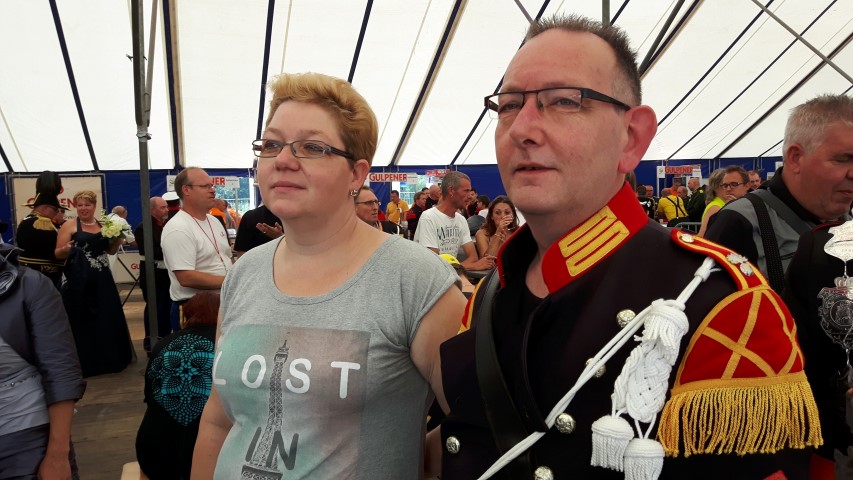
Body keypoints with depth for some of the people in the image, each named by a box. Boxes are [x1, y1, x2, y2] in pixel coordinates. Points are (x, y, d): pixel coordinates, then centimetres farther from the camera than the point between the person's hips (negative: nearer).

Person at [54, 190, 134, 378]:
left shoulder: (103, 225, 10)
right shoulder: (69, 226, -4)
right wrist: (66, 249, -28)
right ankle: (85, 363, 10)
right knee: (82, 322, 0)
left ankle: (110, 359, 26)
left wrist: (117, 239, -1)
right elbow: (57, 253, -6)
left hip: (102, 280, 5)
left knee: (107, 319, 12)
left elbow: (111, 250, 19)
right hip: (79, 281, -5)